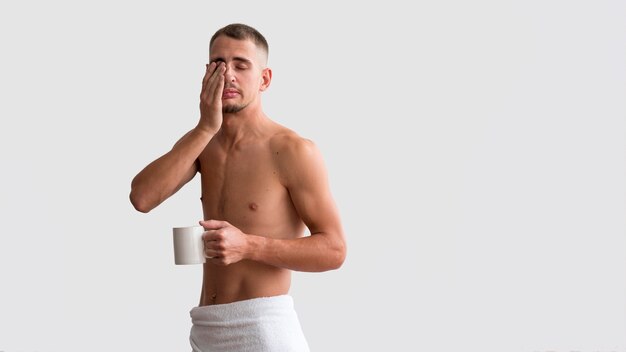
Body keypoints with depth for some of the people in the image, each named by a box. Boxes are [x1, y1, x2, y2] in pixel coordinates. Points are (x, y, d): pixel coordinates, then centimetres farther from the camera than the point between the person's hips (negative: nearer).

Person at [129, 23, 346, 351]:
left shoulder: (294, 150, -10)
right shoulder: (200, 141, 8)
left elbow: (334, 250, -12)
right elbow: (142, 197, -8)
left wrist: (248, 246, -23)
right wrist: (205, 129, -12)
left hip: (263, 326, -6)